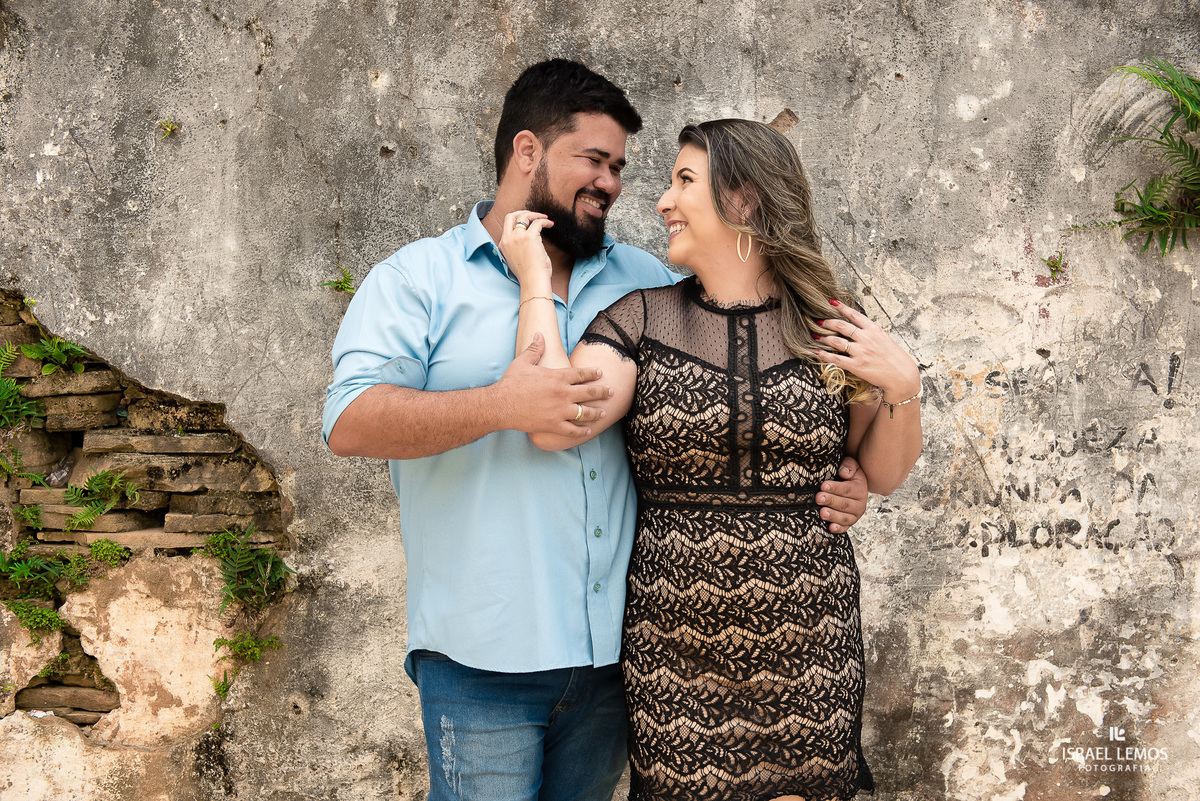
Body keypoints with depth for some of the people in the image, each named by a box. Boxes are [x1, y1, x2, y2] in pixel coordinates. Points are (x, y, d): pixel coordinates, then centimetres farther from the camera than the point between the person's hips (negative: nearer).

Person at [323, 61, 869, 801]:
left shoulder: (643, 281, 13)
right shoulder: (419, 280, 0)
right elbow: (350, 422, -12)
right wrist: (503, 406, -24)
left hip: (613, 651, 4)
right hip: (483, 658, -4)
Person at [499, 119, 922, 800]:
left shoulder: (830, 326, 2)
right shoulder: (641, 319, 0)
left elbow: (882, 475, 8)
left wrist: (902, 386, -8)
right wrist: (537, 283, -10)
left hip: (808, 646, 1)